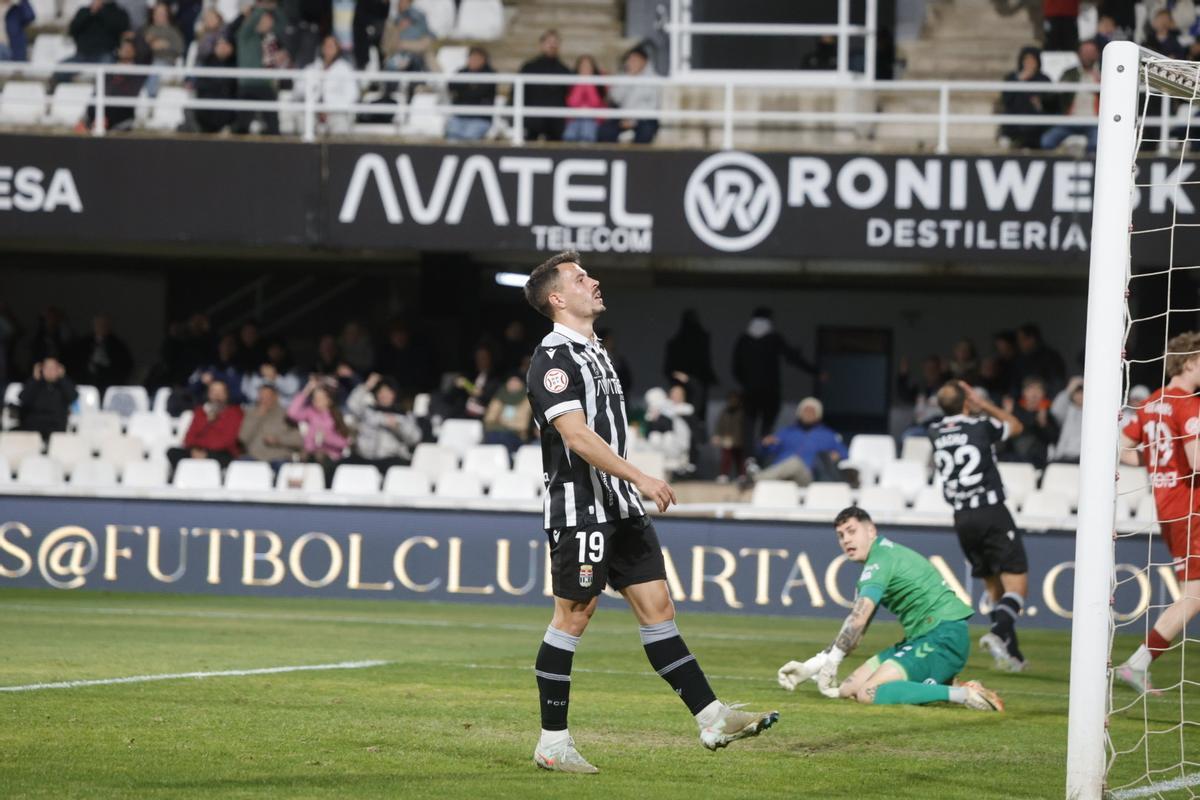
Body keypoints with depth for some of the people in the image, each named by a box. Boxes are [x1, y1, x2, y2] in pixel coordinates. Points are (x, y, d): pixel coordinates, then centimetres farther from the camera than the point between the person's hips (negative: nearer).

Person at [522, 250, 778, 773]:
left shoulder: (594, 352, 18)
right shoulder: (554, 357, -12)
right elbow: (577, 436, -22)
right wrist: (639, 479, -26)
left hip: (620, 509, 9)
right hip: (580, 509, -9)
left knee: (656, 606, 5)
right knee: (573, 617, -5)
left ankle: (712, 720, 3)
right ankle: (552, 744, 2)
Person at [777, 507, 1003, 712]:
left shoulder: (882, 559, -11)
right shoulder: (875, 566, 20)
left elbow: (857, 620, -21)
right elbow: (855, 634, 20)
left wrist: (830, 663, -13)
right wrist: (809, 668, 14)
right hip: (923, 637, 10)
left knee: (869, 692, -24)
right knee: (850, 688, 5)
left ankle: (962, 694, -23)